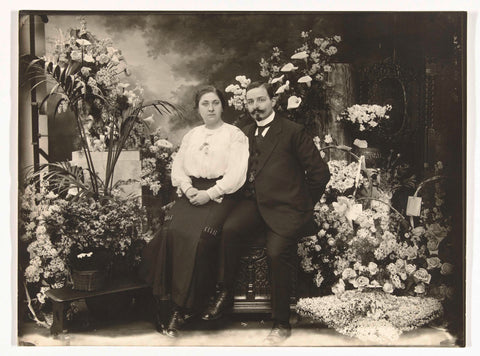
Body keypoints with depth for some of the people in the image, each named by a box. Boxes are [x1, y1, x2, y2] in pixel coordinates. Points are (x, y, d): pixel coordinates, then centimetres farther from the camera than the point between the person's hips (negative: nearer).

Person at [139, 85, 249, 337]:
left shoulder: (235, 135, 6)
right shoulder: (191, 136, 24)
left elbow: (236, 174, -5)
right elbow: (177, 167, 17)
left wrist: (209, 194, -14)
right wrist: (188, 188, -4)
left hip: (219, 195, -4)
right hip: (191, 193, 4)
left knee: (200, 238, -28)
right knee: (171, 232, -24)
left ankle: (184, 308, -21)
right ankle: (166, 299, -19)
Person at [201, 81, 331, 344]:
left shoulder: (293, 132, 2)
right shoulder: (245, 133, 19)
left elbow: (320, 172, 2)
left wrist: (303, 205, 4)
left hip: (284, 207, -4)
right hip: (254, 201, 5)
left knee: (277, 252, -25)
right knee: (230, 228, -25)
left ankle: (281, 323, -9)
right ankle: (226, 293, -6)